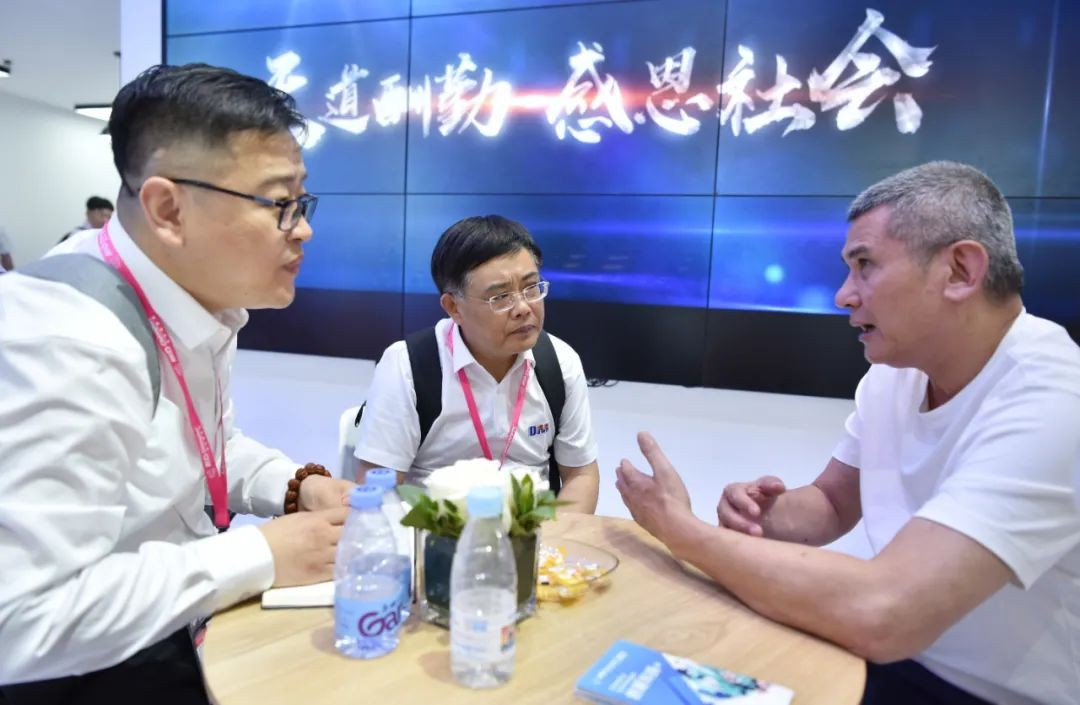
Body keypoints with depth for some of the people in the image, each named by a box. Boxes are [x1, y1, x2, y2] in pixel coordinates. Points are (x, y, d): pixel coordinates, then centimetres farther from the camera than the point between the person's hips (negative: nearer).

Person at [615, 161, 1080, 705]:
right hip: (899, 657, 6)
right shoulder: (895, 371, -3)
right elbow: (831, 504, 9)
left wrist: (681, 530, -25)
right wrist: (764, 514, -14)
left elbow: (878, 616, -37)